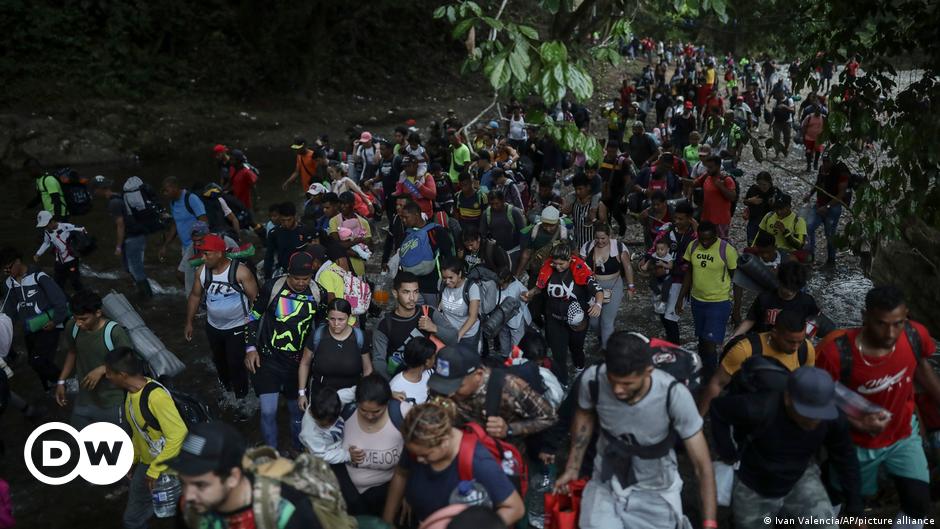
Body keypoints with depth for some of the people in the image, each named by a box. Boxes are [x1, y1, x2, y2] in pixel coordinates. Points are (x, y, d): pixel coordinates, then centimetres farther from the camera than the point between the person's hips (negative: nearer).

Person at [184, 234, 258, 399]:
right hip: (213, 326, 5)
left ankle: (240, 396, 30)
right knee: (219, 360, 25)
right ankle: (225, 385, 54)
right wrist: (189, 322, 6)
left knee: (236, 363, 3)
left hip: (237, 327, -5)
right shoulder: (202, 271, -10)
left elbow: (255, 298, -17)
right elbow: (195, 296, 4)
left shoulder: (240, 271, -25)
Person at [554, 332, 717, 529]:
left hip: (655, 491, -1)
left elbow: (702, 464, -20)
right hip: (606, 483, 1)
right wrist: (572, 468, 4)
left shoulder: (675, 396, -29)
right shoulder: (592, 380, -24)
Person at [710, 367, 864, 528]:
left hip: (800, 479, 2)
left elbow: (845, 459, -6)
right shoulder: (759, 410, -37)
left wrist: (854, 508, 2)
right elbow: (717, 410, -20)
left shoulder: (833, 419, -23)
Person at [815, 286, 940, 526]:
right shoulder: (836, 353, -36)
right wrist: (858, 423, -30)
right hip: (858, 442, -3)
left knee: (918, 505, 5)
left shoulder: (916, 335, -24)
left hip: (904, 434, 3)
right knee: (844, 498, 20)